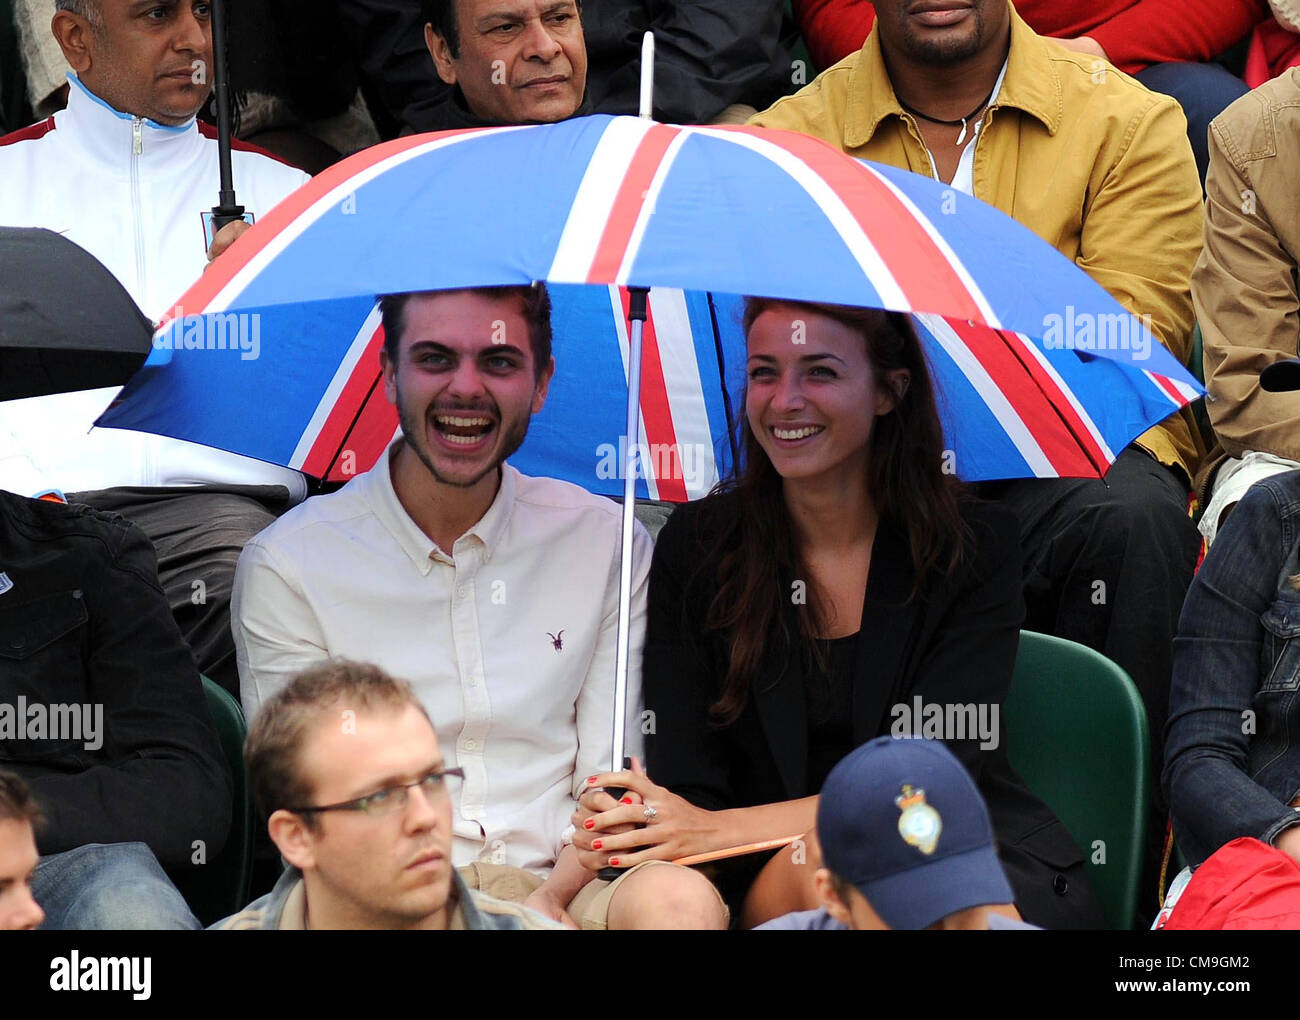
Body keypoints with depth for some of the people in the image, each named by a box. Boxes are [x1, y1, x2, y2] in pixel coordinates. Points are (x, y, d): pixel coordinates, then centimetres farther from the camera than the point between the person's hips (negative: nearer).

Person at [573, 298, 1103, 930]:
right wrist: (615, 826, -30)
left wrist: (725, 828, -25)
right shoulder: (694, 549, 3)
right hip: (764, 881, 1)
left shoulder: (974, 547, -3)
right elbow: (686, 777, -4)